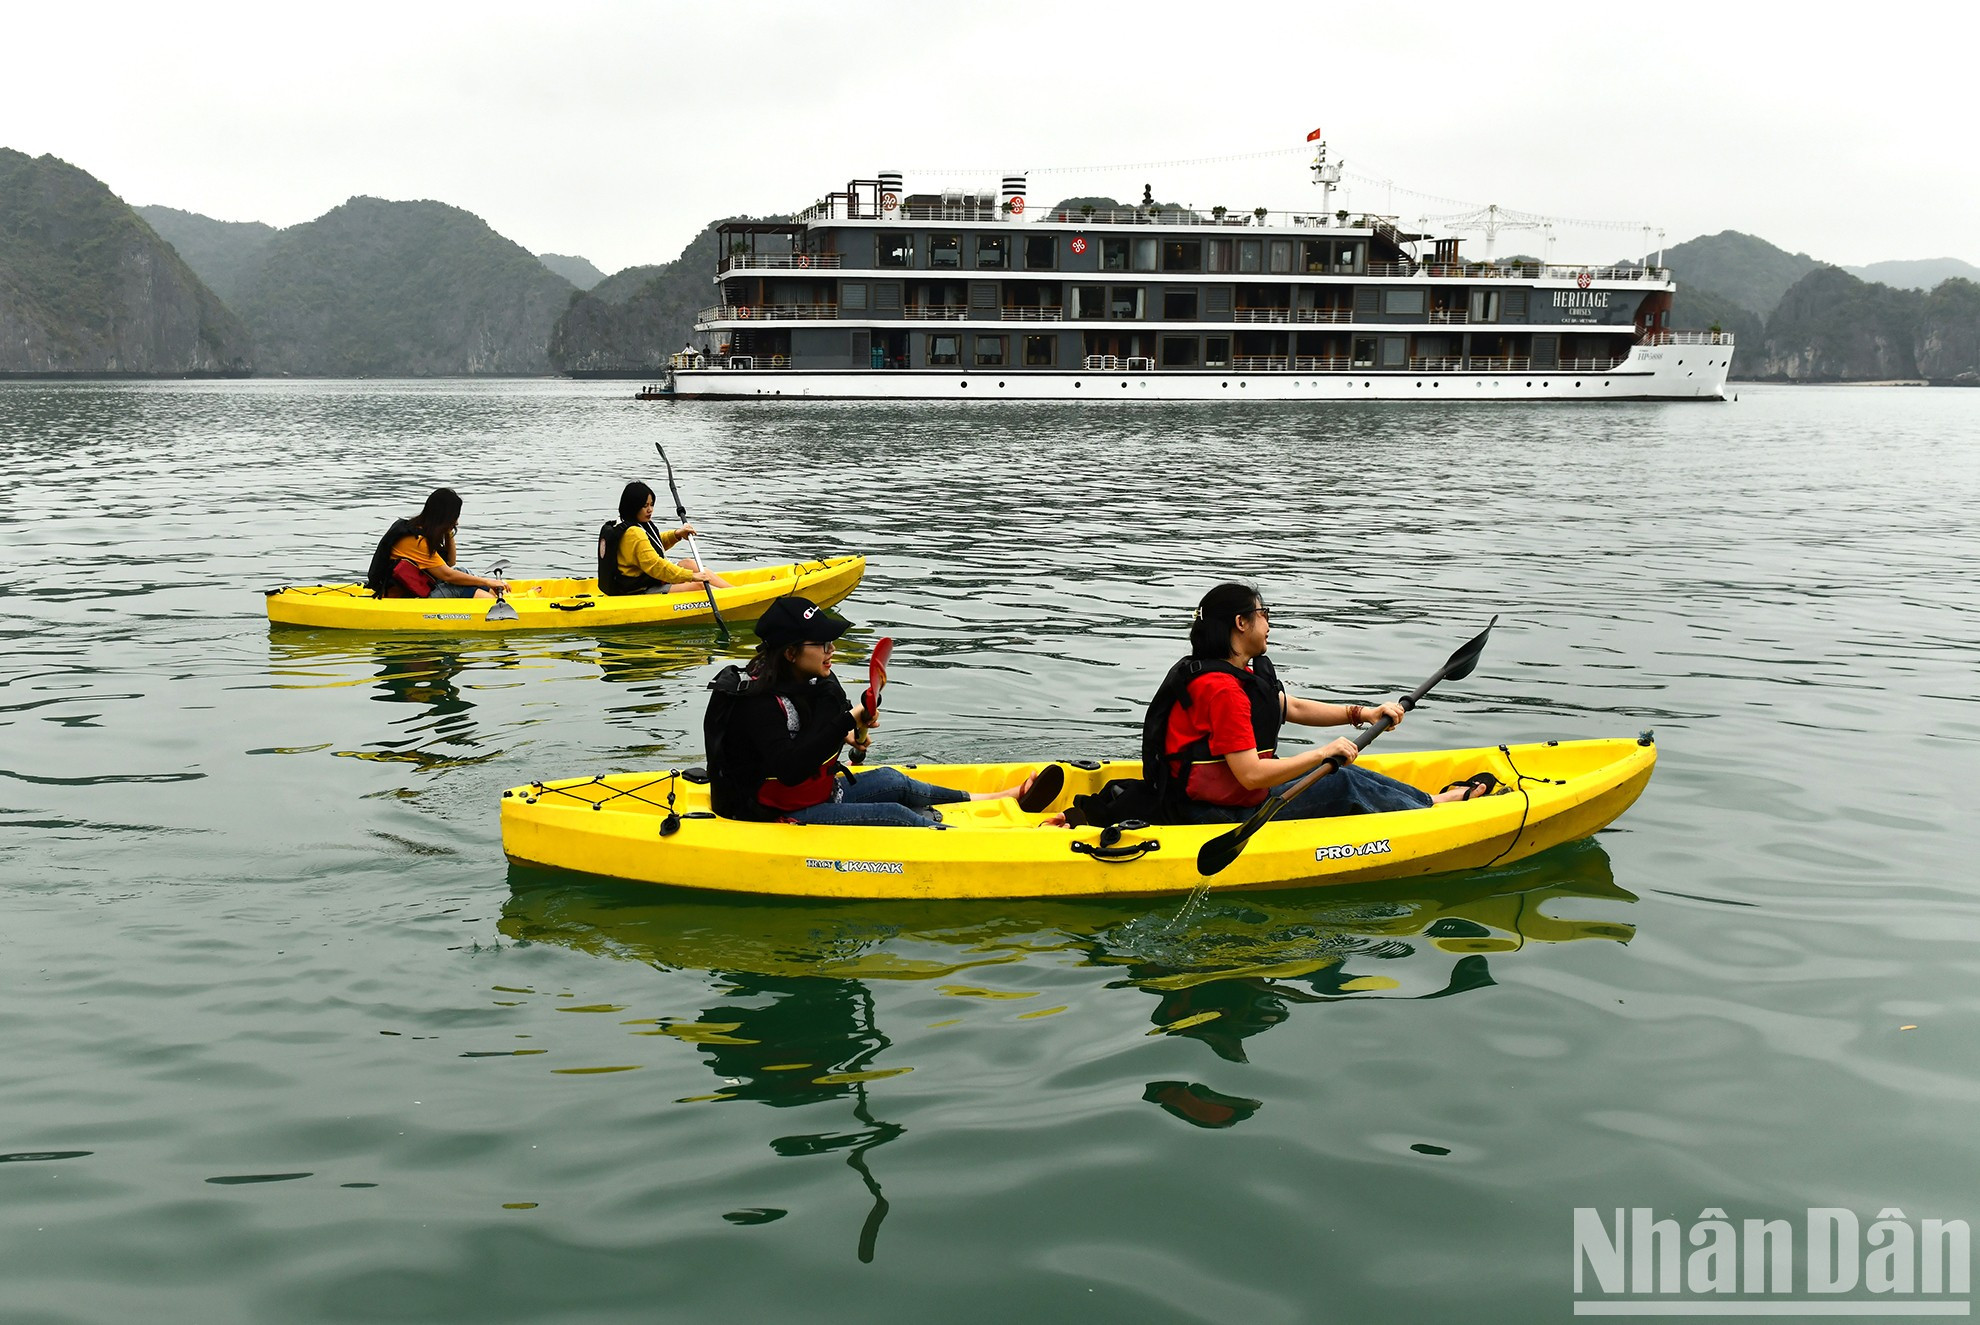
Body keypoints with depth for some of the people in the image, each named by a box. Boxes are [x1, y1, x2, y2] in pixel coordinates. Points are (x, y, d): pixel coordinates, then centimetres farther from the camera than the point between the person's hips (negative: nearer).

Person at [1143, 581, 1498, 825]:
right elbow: (1251, 775, -28)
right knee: (1344, 784, -6)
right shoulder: (1222, 688, -24)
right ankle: (1436, 806, 13)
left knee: (1341, 772, 9)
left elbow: (1294, 708, 17)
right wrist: (1325, 752, -20)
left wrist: (1363, 713, 8)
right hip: (1216, 816, -10)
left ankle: (1434, 798, 19)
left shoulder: (1241, 672, 9)